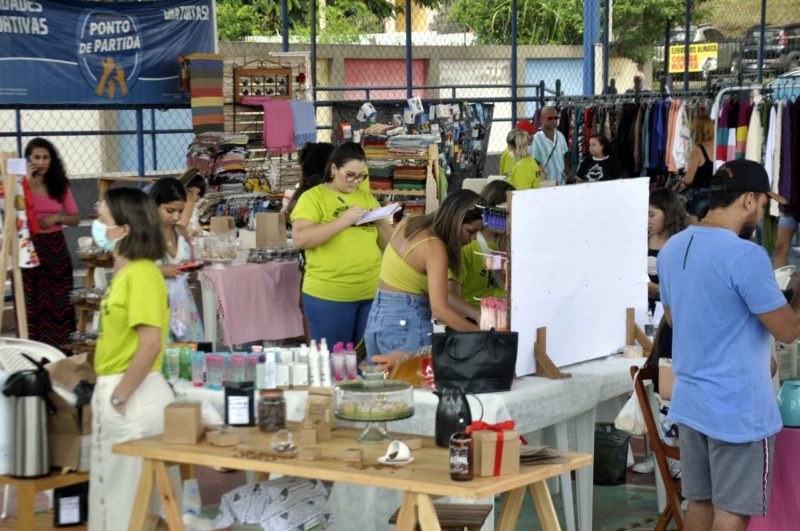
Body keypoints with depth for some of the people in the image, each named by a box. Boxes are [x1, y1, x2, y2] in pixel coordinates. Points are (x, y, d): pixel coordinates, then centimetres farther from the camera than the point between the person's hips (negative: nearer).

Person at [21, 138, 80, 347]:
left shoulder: (61, 185, 8)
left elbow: (75, 219, 10)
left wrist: (57, 218, -9)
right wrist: (26, 181, -17)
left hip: (55, 247, 3)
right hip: (29, 246, -3)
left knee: (58, 299, 4)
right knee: (32, 301, -2)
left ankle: (58, 345, 11)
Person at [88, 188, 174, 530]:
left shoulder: (141, 275, -18)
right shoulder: (126, 272, 12)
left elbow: (150, 345, -24)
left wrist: (119, 397, -18)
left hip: (134, 396, -10)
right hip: (114, 390, 10)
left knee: (129, 491, 1)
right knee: (113, 487, 17)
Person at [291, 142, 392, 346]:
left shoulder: (367, 197, 13)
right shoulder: (313, 197, -3)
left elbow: (388, 244, 15)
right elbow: (300, 239, -17)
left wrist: (381, 223, -6)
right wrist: (343, 220, -20)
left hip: (372, 293, 5)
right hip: (329, 296, -5)